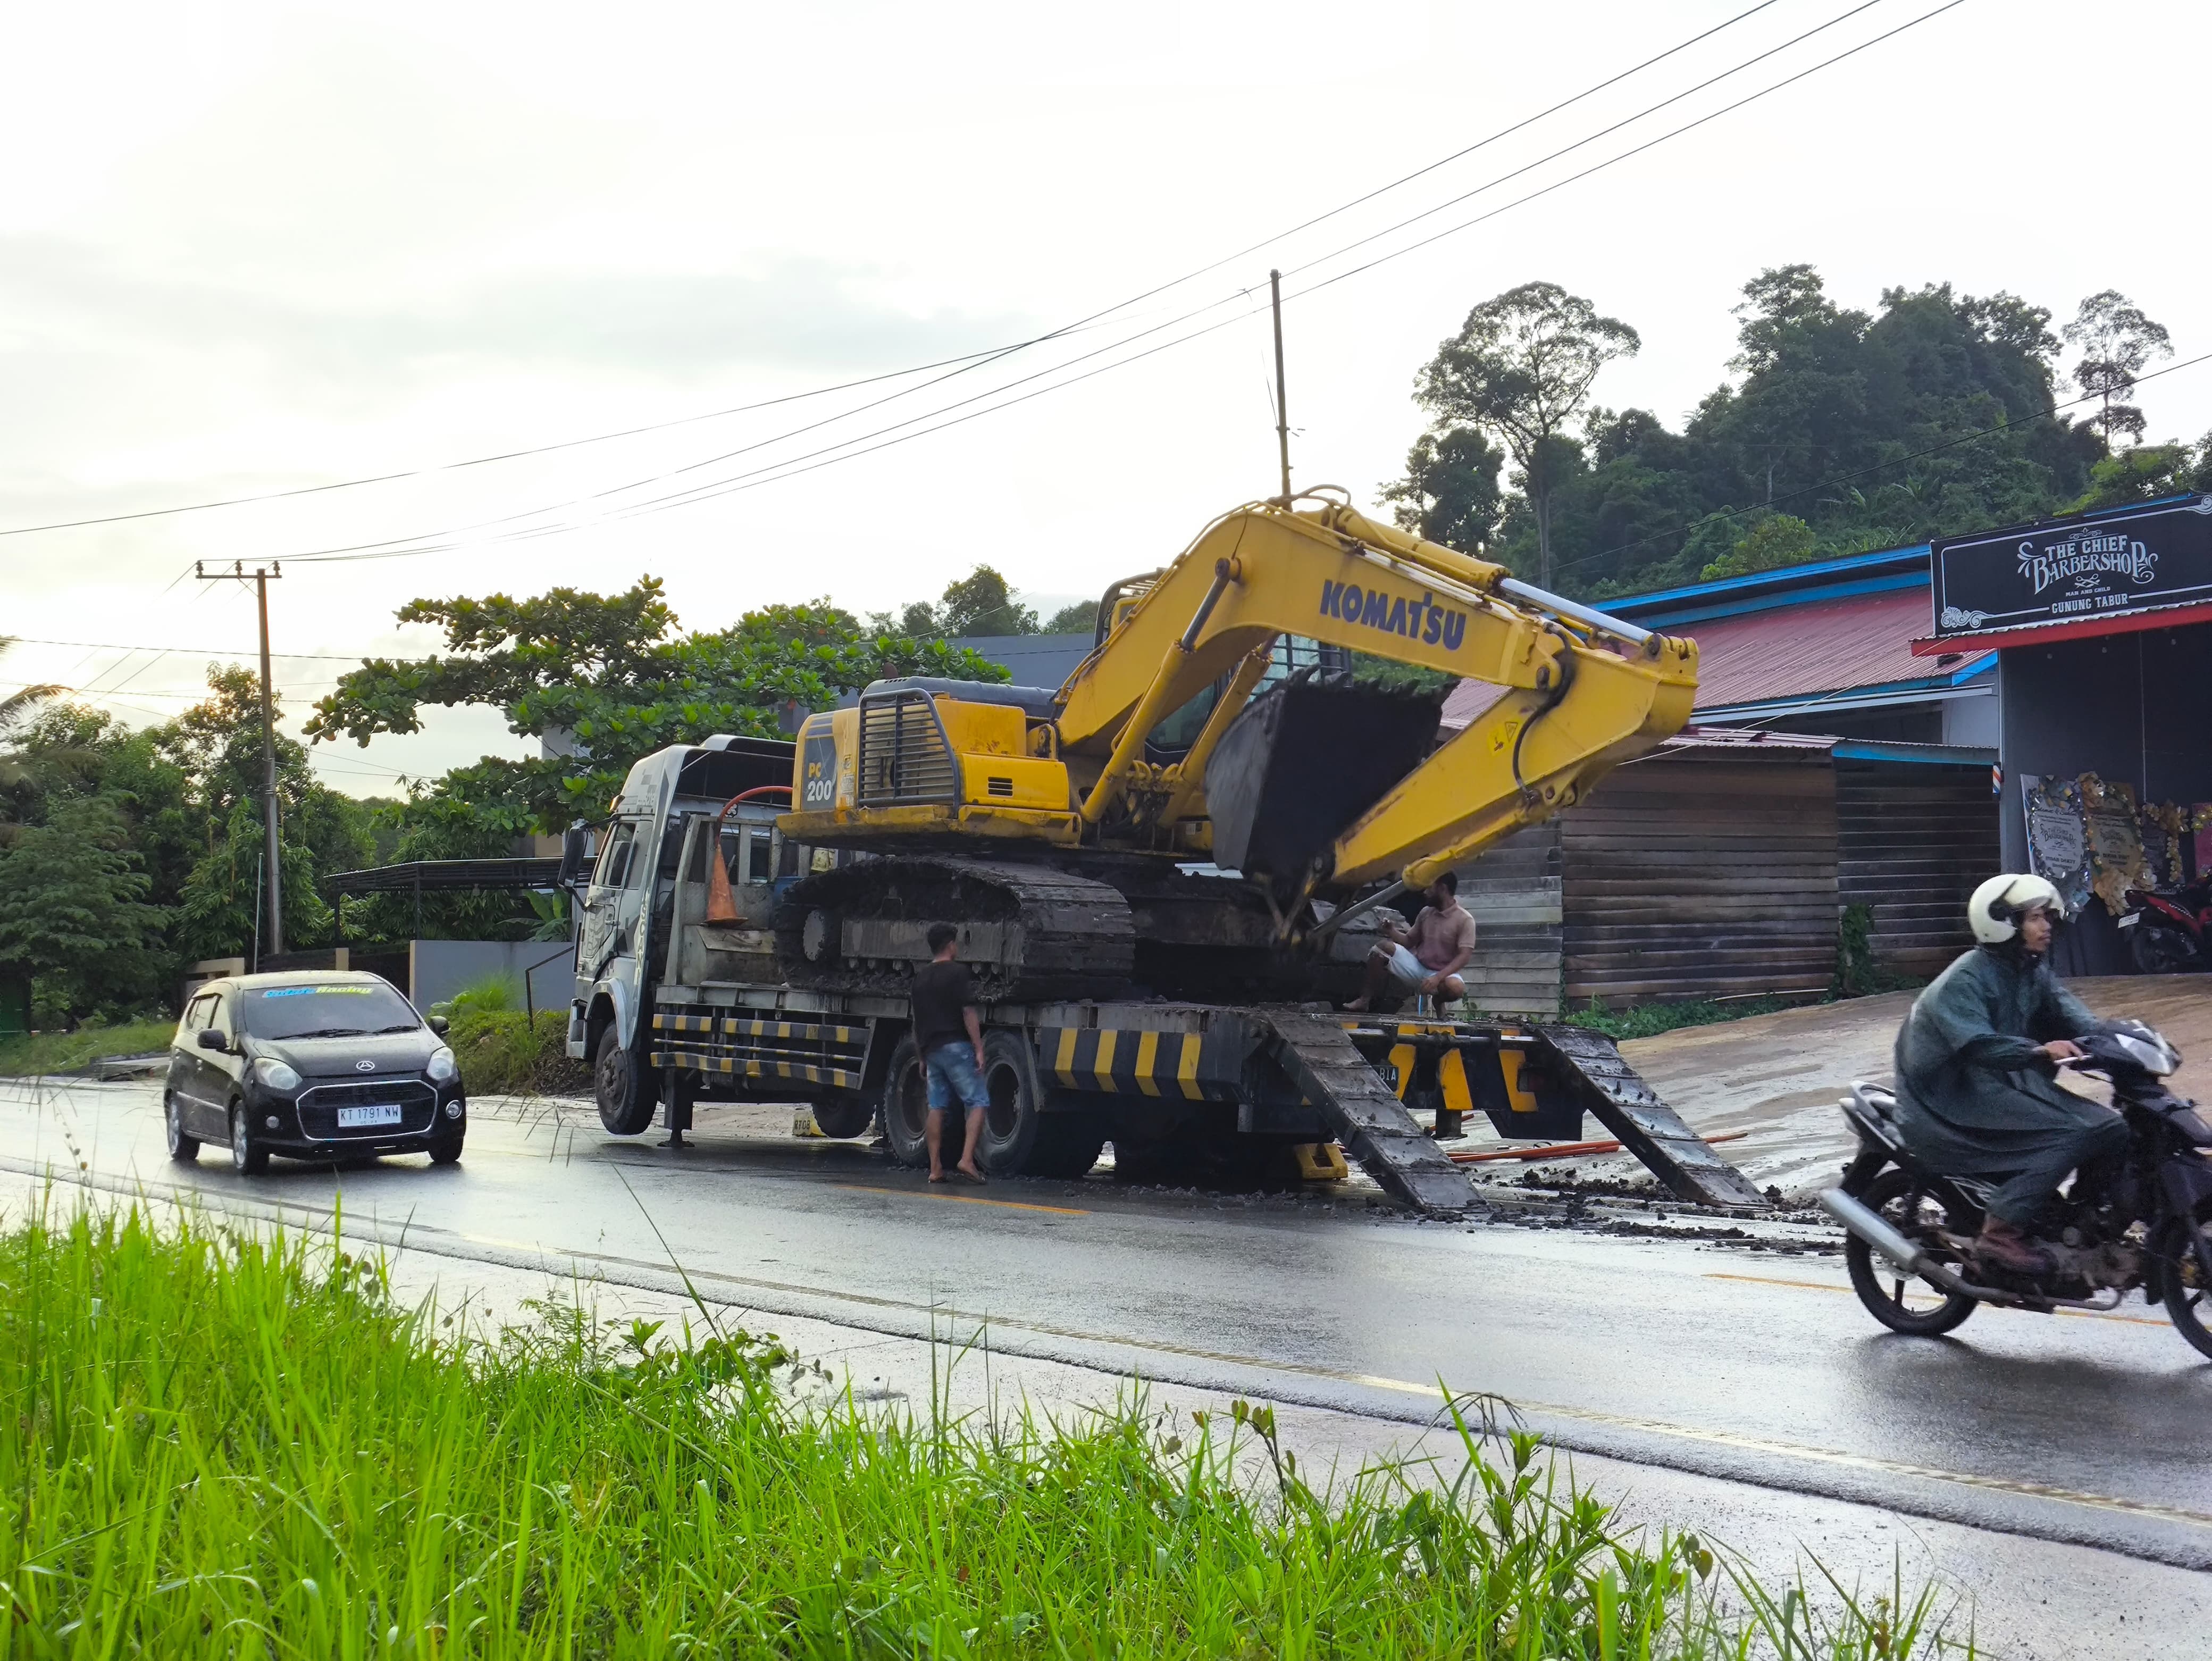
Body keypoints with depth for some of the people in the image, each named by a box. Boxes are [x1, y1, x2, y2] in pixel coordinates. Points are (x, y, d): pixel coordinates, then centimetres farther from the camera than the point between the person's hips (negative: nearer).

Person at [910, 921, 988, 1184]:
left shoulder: (921, 976, 14)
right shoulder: (957, 972, -7)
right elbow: (969, 1012, -12)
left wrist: (922, 1056, 24)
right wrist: (979, 1049, -11)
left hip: (932, 1050, 7)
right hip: (956, 1046, -7)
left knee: (936, 1106, 9)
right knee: (978, 1102, -3)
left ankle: (935, 1169, 5)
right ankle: (967, 1160, -16)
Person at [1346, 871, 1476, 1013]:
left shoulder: (1464, 920, -11)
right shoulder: (1426, 912, 7)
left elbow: (1464, 957, -19)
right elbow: (1409, 941, 16)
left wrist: (1438, 978, -30)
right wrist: (1392, 932, -5)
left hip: (1443, 974, -5)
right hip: (1417, 967, 5)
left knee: (1456, 987, -39)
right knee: (1385, 947, -18)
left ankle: (1438, 1000, -2)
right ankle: (1366, 999, -15)